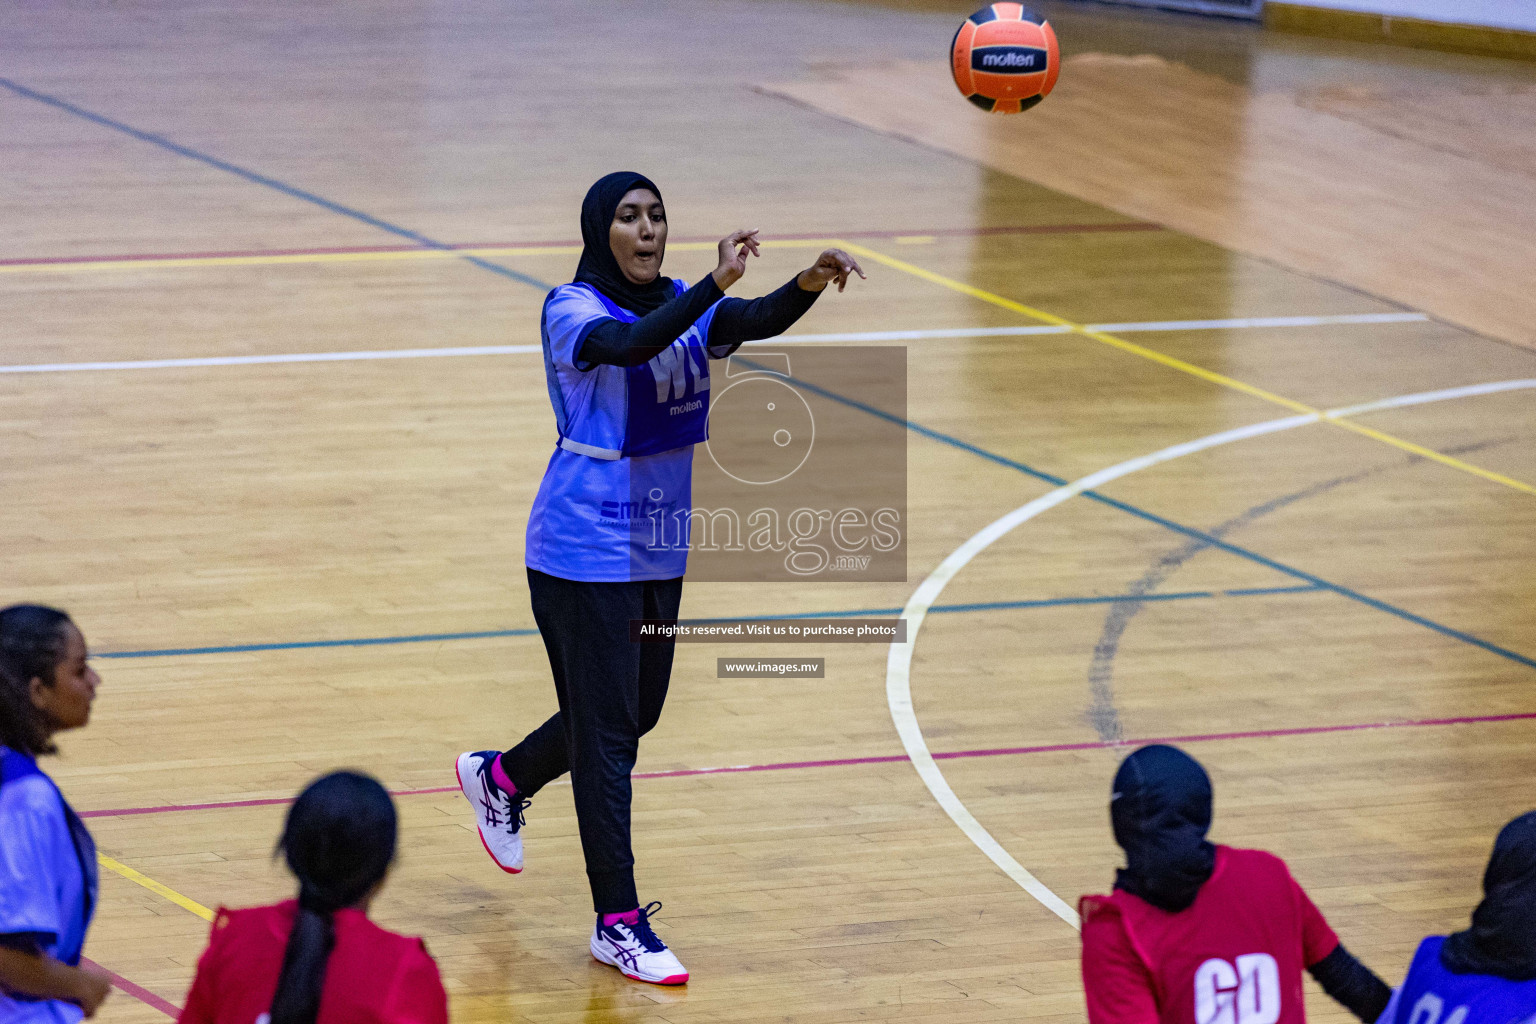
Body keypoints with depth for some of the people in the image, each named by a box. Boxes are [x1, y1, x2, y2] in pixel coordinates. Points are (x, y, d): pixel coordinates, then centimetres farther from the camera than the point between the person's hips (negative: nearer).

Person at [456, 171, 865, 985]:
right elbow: (632, 344, -37)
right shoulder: (572, 310, -15)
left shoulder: (684, 306, 3)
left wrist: (810, 283, -38)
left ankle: (500, 778, 45)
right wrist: (718, 283, -50)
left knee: (636, 711, 19)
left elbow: (760, 322, -16)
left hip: (658, 547, 7)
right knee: (608, 732, -6)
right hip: (586, 553, -7)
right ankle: (618, 924, 0)